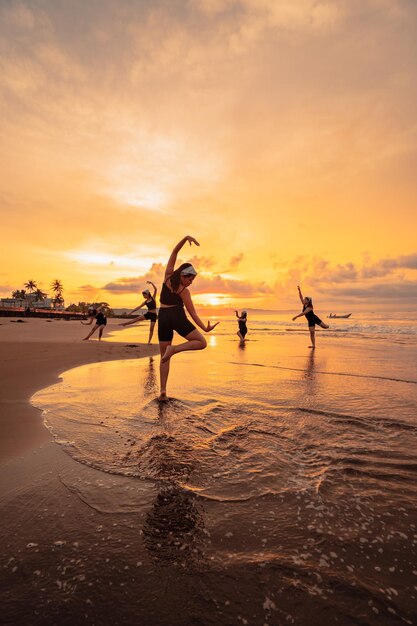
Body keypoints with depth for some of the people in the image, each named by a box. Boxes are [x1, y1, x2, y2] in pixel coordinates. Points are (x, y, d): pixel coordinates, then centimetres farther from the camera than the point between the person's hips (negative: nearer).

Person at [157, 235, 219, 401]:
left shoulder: (168, 276, 7)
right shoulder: (184, 291, -3)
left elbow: (174, 252, 8)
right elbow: (192, 313, -6)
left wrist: (186, 238, 0)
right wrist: (205, 328, -2)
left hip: (163, 318, 5)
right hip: (177, 317, -5)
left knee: (164, 357, 10)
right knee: (201, 343, 2)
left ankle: (163, 390, 1)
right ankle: (174, 349, -19)